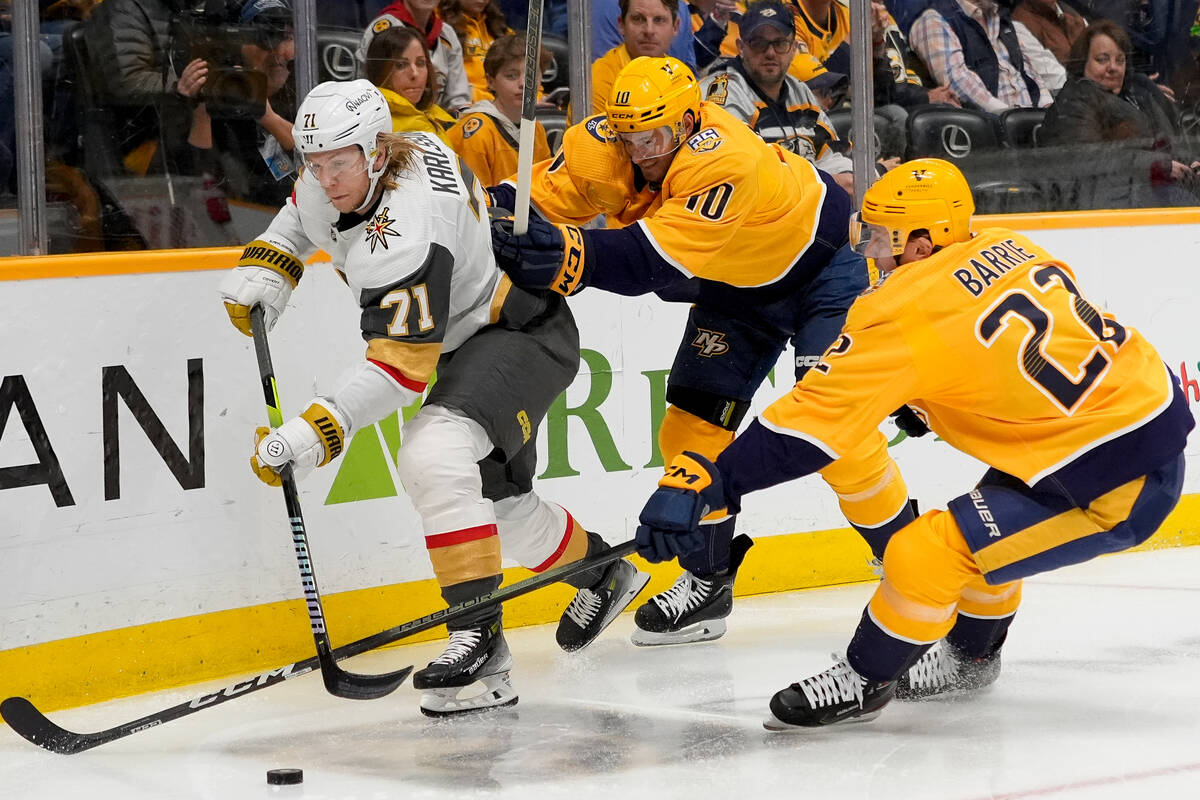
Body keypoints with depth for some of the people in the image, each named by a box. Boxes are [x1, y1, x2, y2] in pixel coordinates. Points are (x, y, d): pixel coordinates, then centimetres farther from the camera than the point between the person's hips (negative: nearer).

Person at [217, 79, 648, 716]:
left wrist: (316, 432, -44)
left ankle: (479, 640, -32)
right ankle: (601, 574, 47)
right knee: (496, 499, 20)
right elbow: (304, 212, 18)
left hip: (523, 334, -11)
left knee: (431, 455, -32)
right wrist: (264, 268, 2)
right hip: (466, 340, 11)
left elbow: (401, 368, -38)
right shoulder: (334, 180, -9)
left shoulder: (403, 233, -35)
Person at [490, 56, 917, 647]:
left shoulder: (725, 160, -40)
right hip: (735, 285, 7)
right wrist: (505, 212, -42)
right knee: (692, 427, 2)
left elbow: (657, 260, -47)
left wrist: (568, 256, -60)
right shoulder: (601, 145, -20)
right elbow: (544, 200, -19)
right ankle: (707, 581, 17)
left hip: (822, 263, -7)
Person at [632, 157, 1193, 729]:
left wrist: (701, 485, -21)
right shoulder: (1007, 248, 5)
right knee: (988, 523, 30)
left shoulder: (904, 313, -17)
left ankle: (865, 681, 10)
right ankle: (970, 655, 50)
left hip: (1118, 485, -10)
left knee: (923, 554, -11)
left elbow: (811, 420, -21)